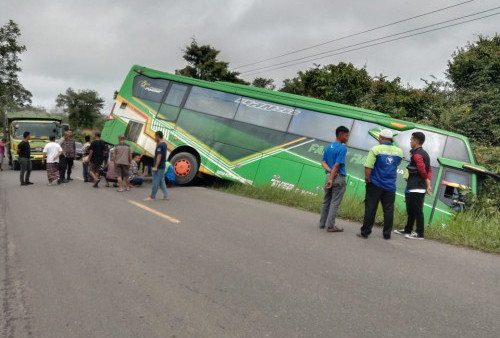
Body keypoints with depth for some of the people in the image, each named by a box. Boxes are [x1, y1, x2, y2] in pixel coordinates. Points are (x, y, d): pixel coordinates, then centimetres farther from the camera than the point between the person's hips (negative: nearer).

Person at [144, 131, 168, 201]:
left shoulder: (160, 145, -17)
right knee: (161, 182, 13)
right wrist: (157, 143, 16)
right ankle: (166, 196, 13)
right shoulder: (164, 144, 12)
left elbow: (159, 156, -22)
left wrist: (155, 167, -23)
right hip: (162, 166, 10)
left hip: (159, 167, -10)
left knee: (155, 182, -3)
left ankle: (152, 197, 3)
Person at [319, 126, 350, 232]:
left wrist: (330, 171, -9)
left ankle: (322, 223, 22)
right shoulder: (342, 148, -12)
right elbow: (337, 165, -17)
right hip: (339, 178, -7)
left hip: (329, 176, 7)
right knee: (335, 203, 0)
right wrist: (332, 179, -16)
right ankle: (330, 226, 2)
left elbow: (323, 162, 5)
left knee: (326, 201, 15)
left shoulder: (328, 147, 11)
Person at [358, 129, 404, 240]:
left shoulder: (375, 149, -9)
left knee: (370, 208, 3)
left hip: (375, 184, -3)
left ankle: (365, 232, 7)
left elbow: (368, 166, -15)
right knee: (388, 210, 9)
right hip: (390, 185, 3)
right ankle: (387, 233, 16)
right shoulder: (399, 151, 5)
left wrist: (367, 177, -5)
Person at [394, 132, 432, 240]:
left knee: (417, 211, -3)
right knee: (411, 210, 18)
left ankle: (419, 234, 4)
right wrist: (428, 184, 7)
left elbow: (423, 170, -20)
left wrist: (427, 183, -4)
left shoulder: (417, 154, -14)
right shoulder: (424, 153, 17)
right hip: (413, 188, 10)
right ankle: (408, 230, 29)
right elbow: (429, 170, 15)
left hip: (416, 189, -10)